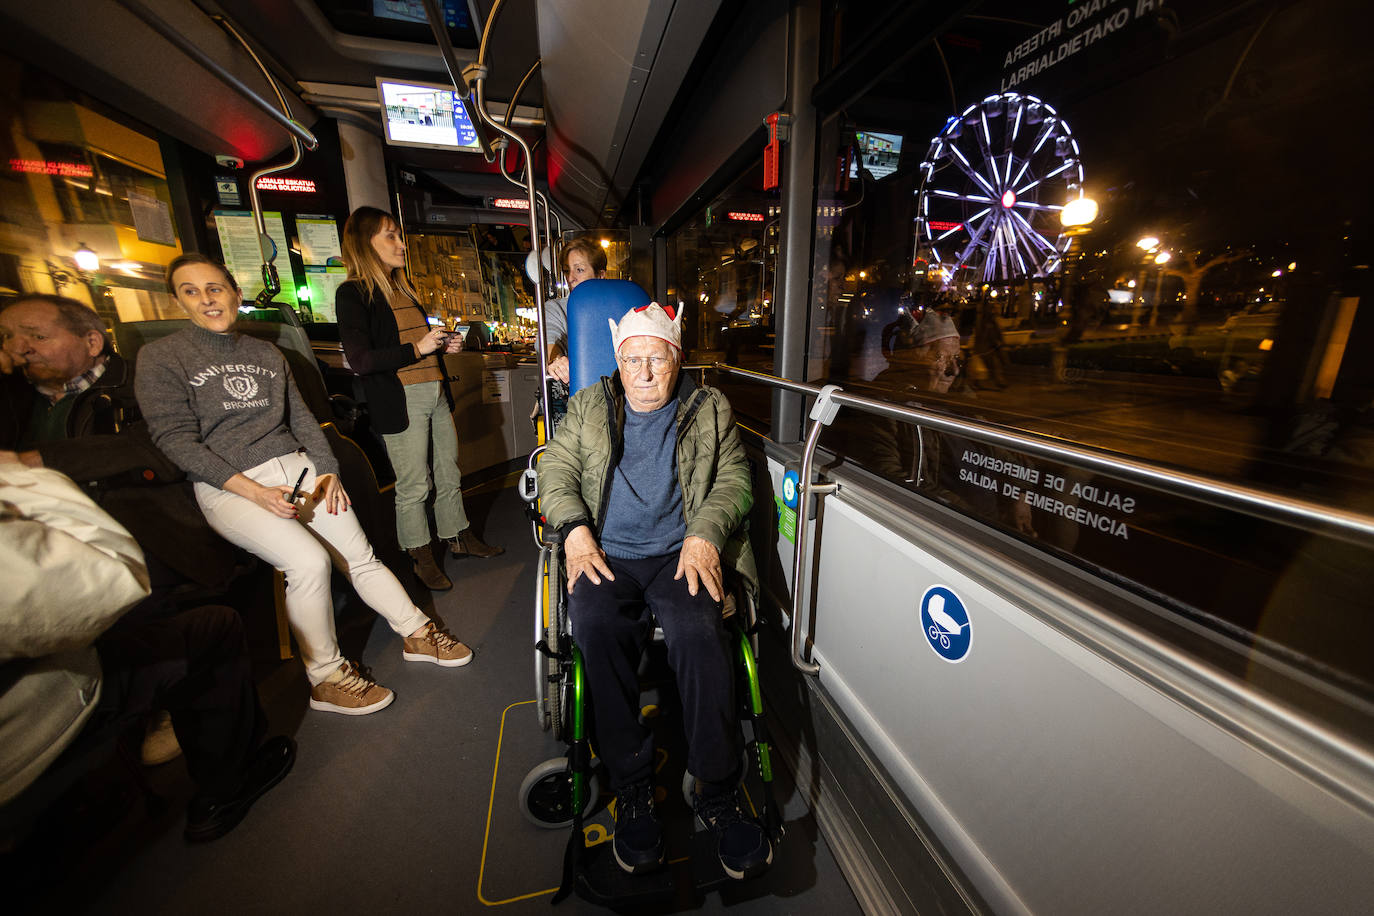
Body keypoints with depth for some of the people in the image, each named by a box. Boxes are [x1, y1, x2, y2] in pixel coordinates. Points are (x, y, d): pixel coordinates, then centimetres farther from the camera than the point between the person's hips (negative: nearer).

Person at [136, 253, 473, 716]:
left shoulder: (267, 354, 16)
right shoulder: (160, 357, 3)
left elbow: (302, 418, 15)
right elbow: (176, 439, -6)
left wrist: (328, 470, 0)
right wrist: (254, 491, -17)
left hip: (297, 468, 4)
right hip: (228, 486, -4)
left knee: (361, 555, -6)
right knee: (310, 560, -26)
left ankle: (418, 634, 8)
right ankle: (325, 677, -8)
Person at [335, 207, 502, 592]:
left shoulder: (403, 289, 18)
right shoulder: (352, 294, -7)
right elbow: (360, 360, -15)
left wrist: (443, 344, 9)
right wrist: (418, 348, -19)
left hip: (436, 394, 8)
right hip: (400, 401, -7)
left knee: (449, 474, 14)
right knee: (413, 486, 2)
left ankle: (459, 537, 30)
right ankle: (421, 557, 18)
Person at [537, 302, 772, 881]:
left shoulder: (709, 410, 15)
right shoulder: (588, 407, 19)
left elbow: (734, 478, 7)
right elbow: (555, 469, 11)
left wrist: (705, 535, -11)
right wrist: (575, 529, -7)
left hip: (680, 554, -1)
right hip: (605, 554, 2)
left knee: (699, 635, -28)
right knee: (597, 628, -29)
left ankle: (718, 795, -7)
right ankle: (632, 789, -10)